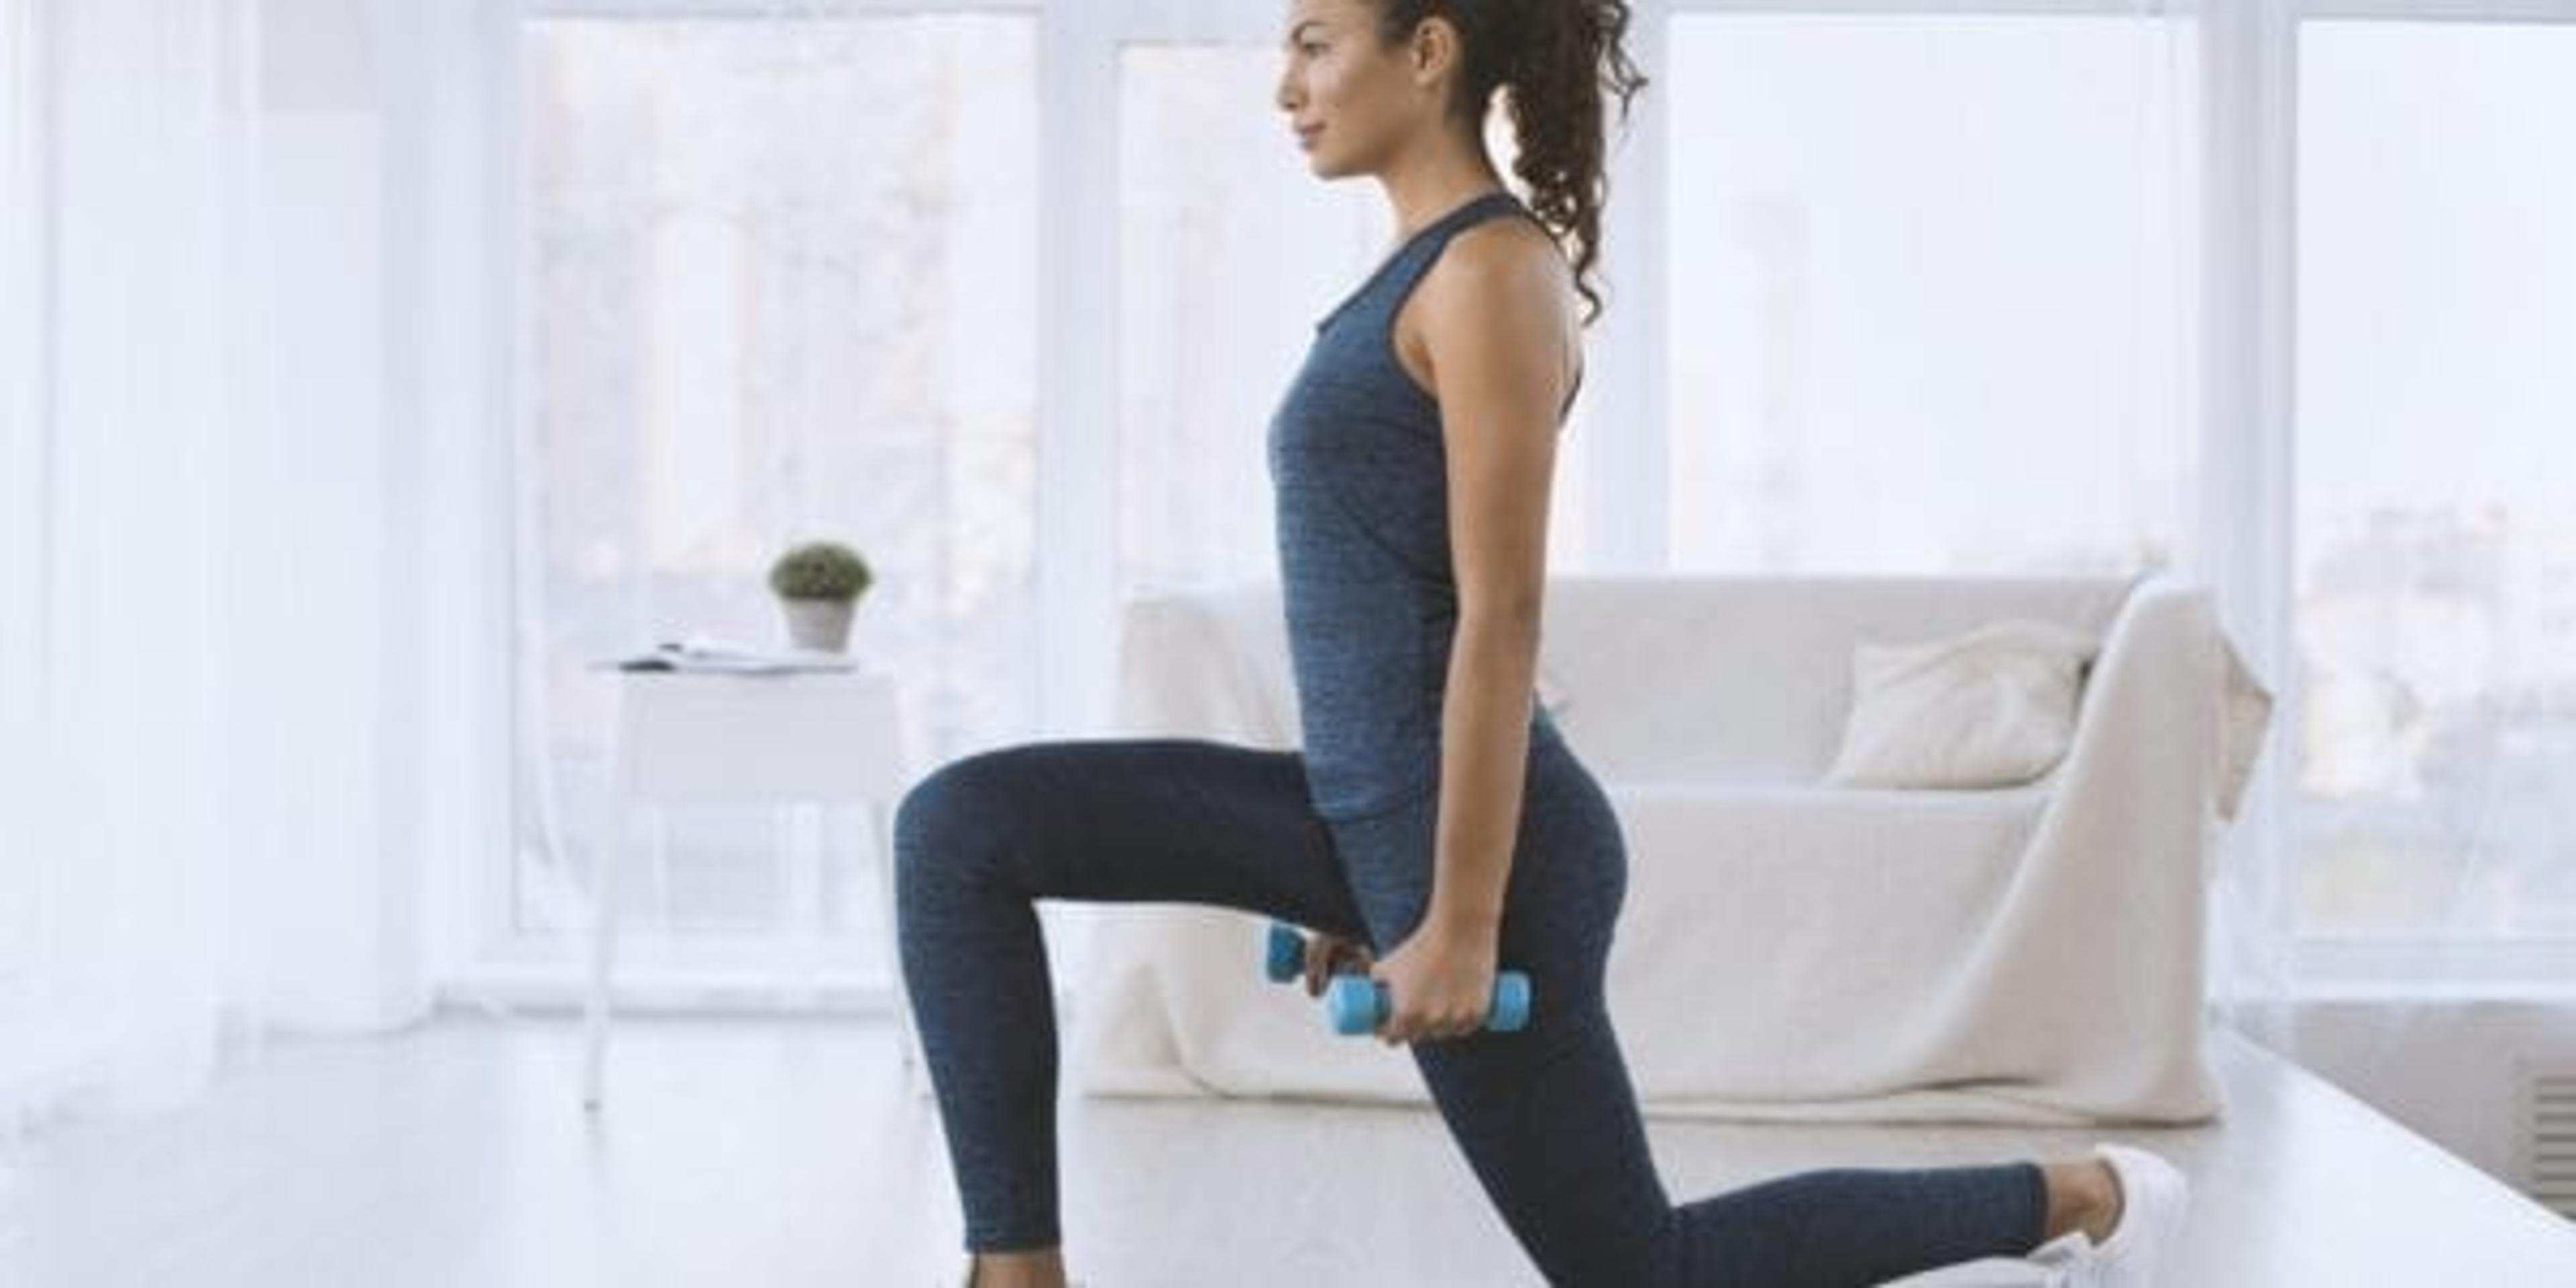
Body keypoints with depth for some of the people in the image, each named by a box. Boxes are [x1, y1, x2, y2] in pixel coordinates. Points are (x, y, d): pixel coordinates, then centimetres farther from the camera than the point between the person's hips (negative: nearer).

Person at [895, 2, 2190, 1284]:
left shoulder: (1493, 268, -17)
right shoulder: (1429, 266, 12)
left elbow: (1501, 620, -20)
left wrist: (1462, 923, -20)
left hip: (1469, 830, -9)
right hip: (1374, 805, 9)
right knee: (962, 829, -1)